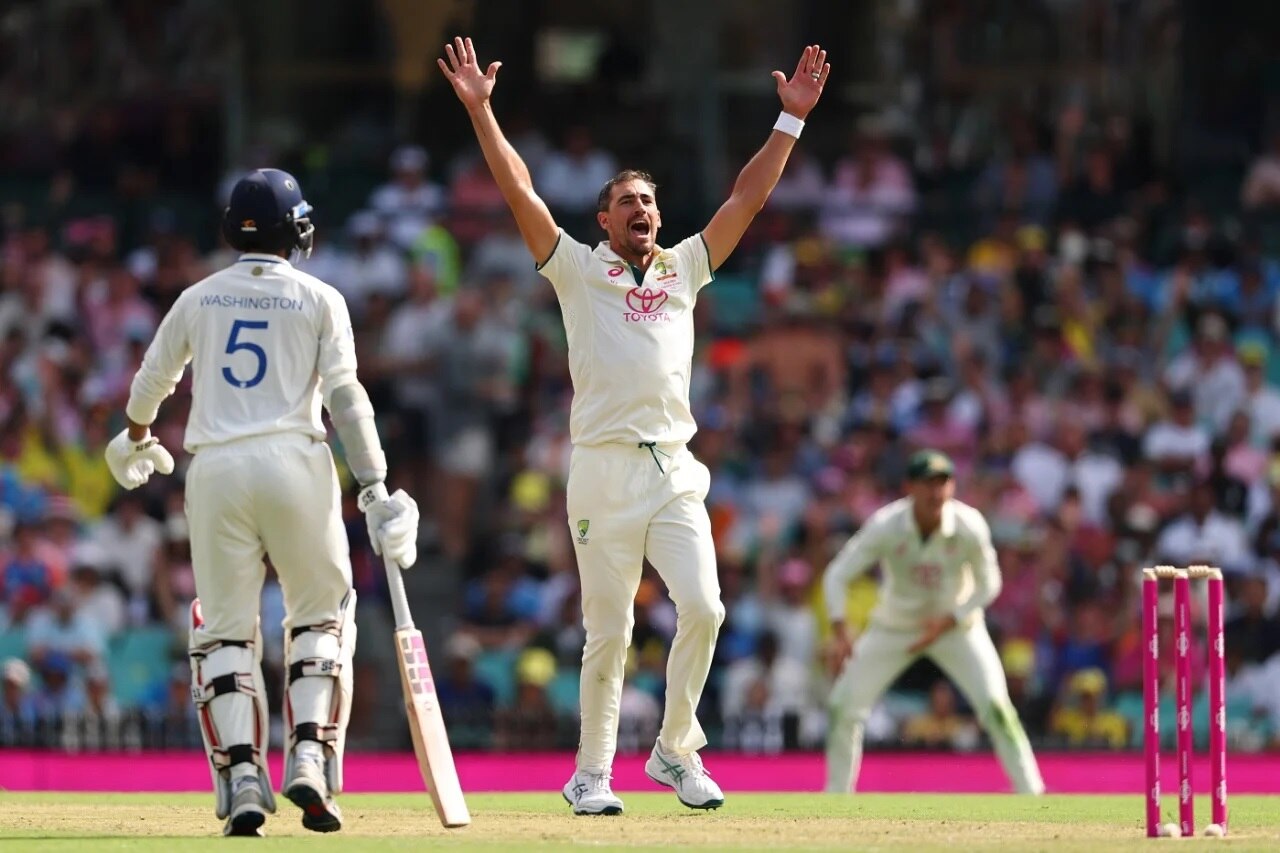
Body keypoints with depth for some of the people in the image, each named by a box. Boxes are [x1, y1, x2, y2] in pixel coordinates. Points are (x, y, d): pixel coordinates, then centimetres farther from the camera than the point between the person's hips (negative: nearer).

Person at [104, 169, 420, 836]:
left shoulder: (198, 299, 11)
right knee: (321, 614, 12)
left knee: (226, 630, 6)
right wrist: (374, 488, -7)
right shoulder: (319, 300, 4)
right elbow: (345, 396, -6)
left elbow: (151, 382, 21)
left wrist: (136, 440, 42)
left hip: (215, 468, 2)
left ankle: (242, 778, -8)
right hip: (295, 462, -2)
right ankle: (310, 758, -6)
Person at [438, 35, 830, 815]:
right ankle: (592, 773, 9)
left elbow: (748, 198, 16)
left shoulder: (683, 269, 18)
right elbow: (519, 189, 1)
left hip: (675, 471, 3)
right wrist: (480, 109, -5)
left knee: (703, 610, -12)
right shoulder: (579, 270, 9)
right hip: (605, 472, -3)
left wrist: (792, 120, 12)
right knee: (609, 634, -3)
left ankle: (675, 751, 4)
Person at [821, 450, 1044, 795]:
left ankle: (1032, 796, -10)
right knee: (843, 707, -4)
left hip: (956, 624, -1)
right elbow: (837, 575, -20)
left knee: (995, 707, -18)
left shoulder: (970, 527, -25)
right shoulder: (886, 527, -26)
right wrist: (840, 632, -34)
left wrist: (947, 623, -20)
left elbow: (988, 585, -10)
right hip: (893, 628, 1)